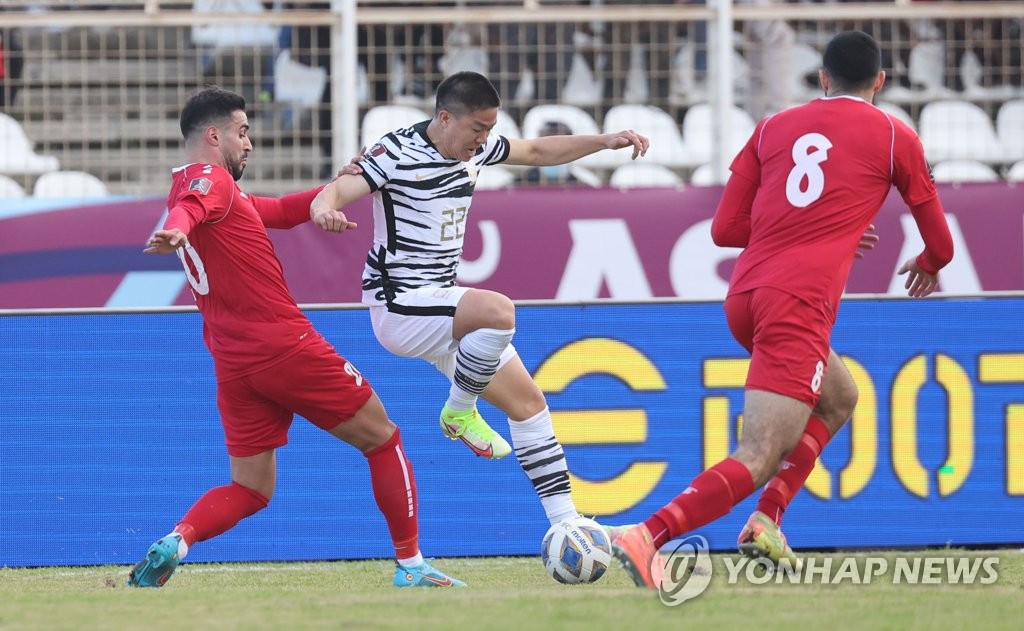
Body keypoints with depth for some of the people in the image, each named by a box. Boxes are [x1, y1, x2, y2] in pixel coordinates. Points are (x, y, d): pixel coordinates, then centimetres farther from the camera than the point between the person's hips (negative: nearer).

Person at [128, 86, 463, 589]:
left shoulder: (205, 187, 20)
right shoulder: (211, 179, -8)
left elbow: (282, 212, 27)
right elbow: (188, 207, -33)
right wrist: (177, 229, -55)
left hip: (233, 367, 9)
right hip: (285, 348, -9)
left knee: (250, 490, 9)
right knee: (382, 439, 8)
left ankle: (175, 541, -19)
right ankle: (411, 566, 9)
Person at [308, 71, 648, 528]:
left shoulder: (475, 147, 6)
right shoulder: (397, 154, -17)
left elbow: (538, 151, 21)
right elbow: (337, 191, -29)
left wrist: (605, 142, 13)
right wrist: (324, 209, -52)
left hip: (443, 304, 9)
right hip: (401, 304, -9)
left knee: (527, 401, 5)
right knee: (498, 310, -35)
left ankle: (564, 523, 11)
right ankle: (460, 413, -11)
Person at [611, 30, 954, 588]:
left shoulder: (774, 128, 18)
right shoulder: (894, 138, 10)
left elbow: (725, 228, 17)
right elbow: (940, 243, 18)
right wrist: (928, 265, 42)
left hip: (744, 297, 6)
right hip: (800, 305, -6)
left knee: (839, 398, 29)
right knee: (759, 458, -12)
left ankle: (766, 520, 14)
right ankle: (646, 536, -30)